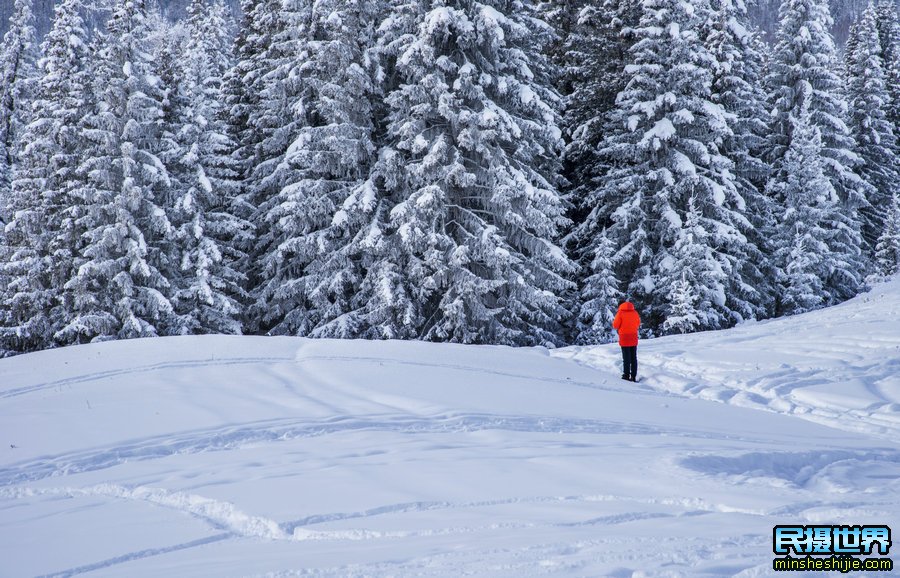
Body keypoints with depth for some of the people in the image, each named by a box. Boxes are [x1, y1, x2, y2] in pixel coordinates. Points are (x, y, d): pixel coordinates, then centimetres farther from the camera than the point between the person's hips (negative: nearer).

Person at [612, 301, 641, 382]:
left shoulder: (620, 313, -8)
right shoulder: (635, 313, 4)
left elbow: (615, 325, -8)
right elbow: (638, 324, 16)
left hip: (624, 338, -4)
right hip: (634, 338, 4)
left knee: (626, 358, -1)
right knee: (634, 358, 6)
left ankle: (626, 375, -2)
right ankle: (634, 376, 6)